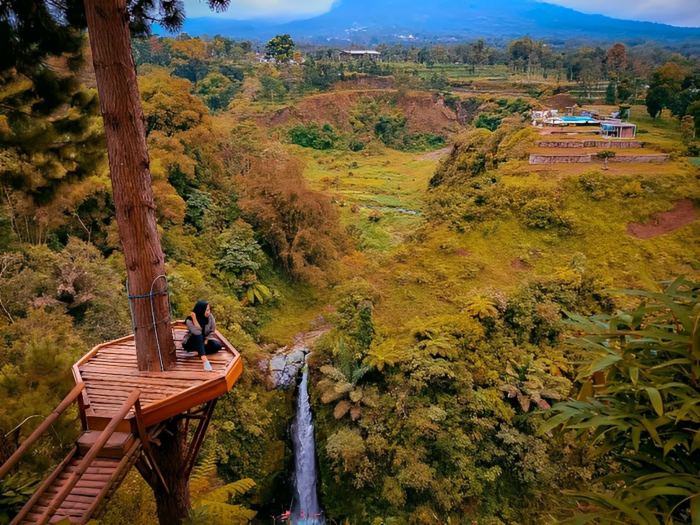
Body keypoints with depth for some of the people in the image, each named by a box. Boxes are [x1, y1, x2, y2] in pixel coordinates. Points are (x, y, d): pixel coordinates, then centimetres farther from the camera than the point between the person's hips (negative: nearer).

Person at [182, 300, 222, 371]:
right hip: (191, 343, -3)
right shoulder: (189, 320, -25)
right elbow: (198, 333, -36)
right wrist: (194, 318, -40)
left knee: (217, 345, -23)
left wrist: (206, 340, -17)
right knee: (198, 336, -37)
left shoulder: (210, 316, -14)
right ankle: (204, 359, -46)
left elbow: (212, 331, -3)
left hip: (204, 341, 4)